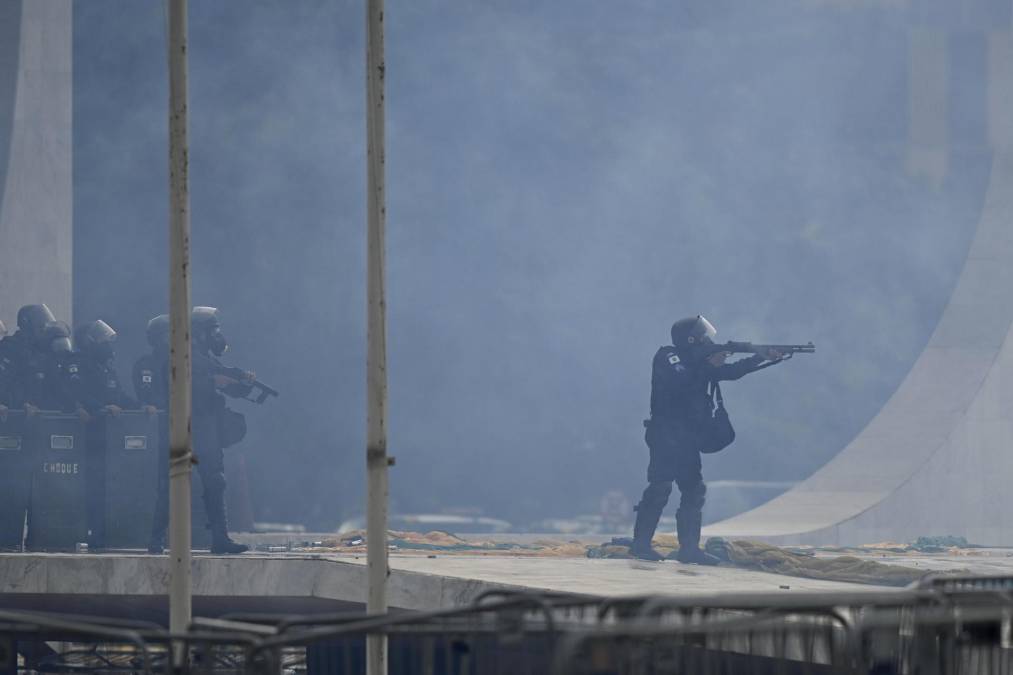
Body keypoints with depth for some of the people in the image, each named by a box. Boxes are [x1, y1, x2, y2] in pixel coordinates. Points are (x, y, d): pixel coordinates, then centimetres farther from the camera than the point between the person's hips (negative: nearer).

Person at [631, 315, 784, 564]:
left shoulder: (696, 362, 16)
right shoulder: (667, 358, -8)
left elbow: (731, 372, 15)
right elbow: (681, 381, -25)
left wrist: (765, 358, 7)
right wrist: (709, 365, -16)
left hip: (686, 439, 9)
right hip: (666, 435, -9)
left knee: (694, 490, 6)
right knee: (660, 488, -12)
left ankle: (689, 548, 7)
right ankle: (641, 543, -9)